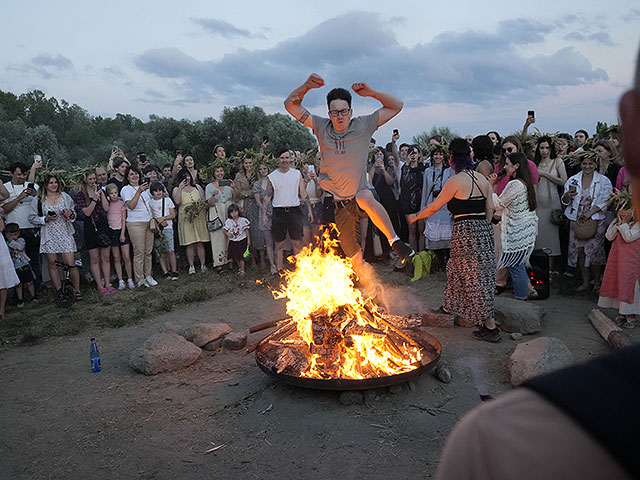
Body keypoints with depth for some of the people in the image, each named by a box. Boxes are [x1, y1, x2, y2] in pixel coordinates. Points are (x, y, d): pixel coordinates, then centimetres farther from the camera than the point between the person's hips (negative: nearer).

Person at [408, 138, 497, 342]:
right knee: (457, 269, 24)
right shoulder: (482, 180, 9)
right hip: (483, 230, 8)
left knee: (475, 278, -1)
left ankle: (490, 327, 3)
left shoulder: (455, 181, -12)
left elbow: (434, 207, -3)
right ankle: (451, 306, 41)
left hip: (465, 232, -8)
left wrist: (414, 217, 12)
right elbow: (489, 210, 12)